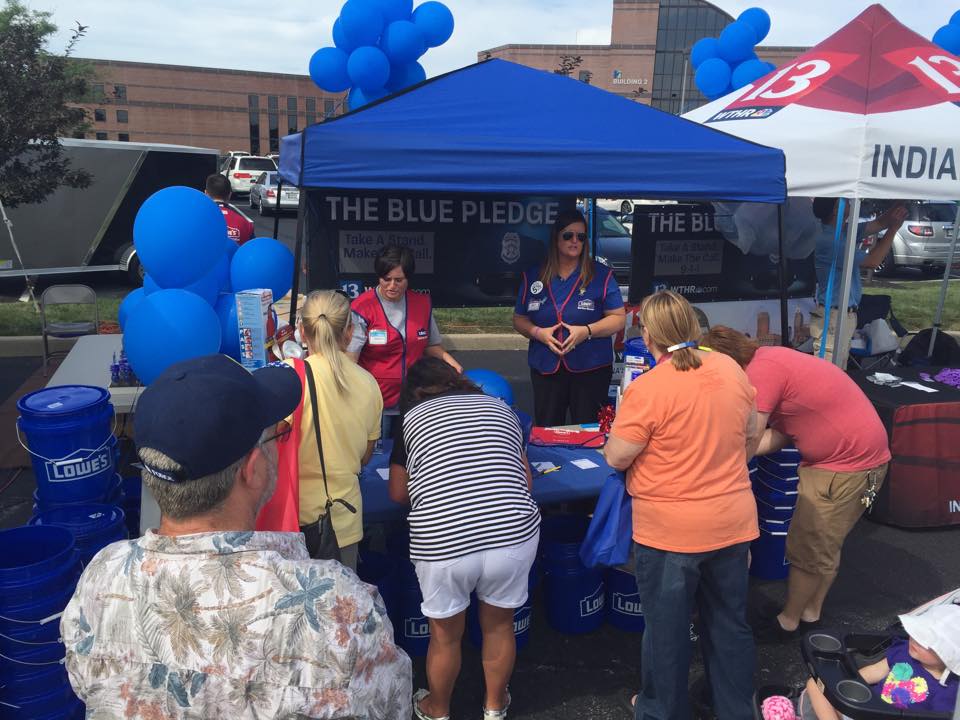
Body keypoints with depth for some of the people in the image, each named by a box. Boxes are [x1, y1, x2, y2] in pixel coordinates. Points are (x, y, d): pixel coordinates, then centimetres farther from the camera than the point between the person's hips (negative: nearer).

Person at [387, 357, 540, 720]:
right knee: (499, 626, 25)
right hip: (513, 535, 2)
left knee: (445, 636, 21)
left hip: (442, 544, -2)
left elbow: (398, 492, 14)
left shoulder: (411, 418, 9)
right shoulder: (499, 407, 15)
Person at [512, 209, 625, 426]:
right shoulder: (532, 277, 6)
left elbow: (618, 318, -1)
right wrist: (538, 333, -10)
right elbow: (519, 319, 11)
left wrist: (587, 331, -17)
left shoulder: (601, 275, 1)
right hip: (545, 367, 2)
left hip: (591, 368, -2)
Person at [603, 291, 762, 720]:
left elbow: (616, 459, -14)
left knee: (667, 630, 15)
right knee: (730, 623, 21)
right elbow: (751, 436, 11)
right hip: (734, 523, 6)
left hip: (670, 532, -5)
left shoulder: (647, 389, -21)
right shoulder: (731, 370, -2)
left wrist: (622, 432, 7)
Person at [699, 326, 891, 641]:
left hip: (849, 463, -10)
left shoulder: (760, 371, -22)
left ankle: (788, 621, 22)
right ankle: (811, 611, 36)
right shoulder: (771, 359, 8)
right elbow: (781, 433, 4)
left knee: (806, 549, 5)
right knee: (823, 544, 22)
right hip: (859, 451, 10)